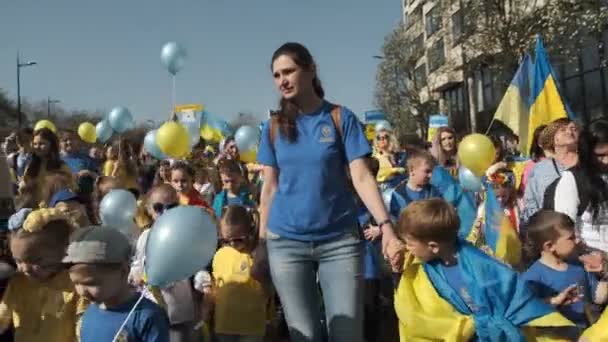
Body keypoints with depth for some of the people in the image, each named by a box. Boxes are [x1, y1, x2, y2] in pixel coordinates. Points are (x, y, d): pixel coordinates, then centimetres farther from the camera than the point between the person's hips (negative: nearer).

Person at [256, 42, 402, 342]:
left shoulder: (341, 118, -2)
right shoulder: (274, 126, 5)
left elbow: (361, 177, -7)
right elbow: (270, 186, 8)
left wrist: (386, 226, -19)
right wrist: (262, 238, 7)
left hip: (340, 241, -1)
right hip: (286, 243, 2)